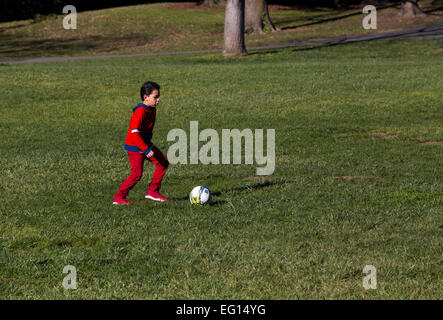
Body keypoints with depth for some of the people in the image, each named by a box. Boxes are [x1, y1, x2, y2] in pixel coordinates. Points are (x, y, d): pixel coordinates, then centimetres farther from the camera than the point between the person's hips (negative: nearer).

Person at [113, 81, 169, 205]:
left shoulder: (152, 109, 5)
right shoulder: (140, 112, -25)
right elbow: (134, 133, -29)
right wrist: (146, 150, -29)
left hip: (145, 144, 9)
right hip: (135, 147, -9)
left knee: (163, 163, 7)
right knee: (137, 174, -13)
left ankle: (153, 191, 14)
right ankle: (119, 197, -1)